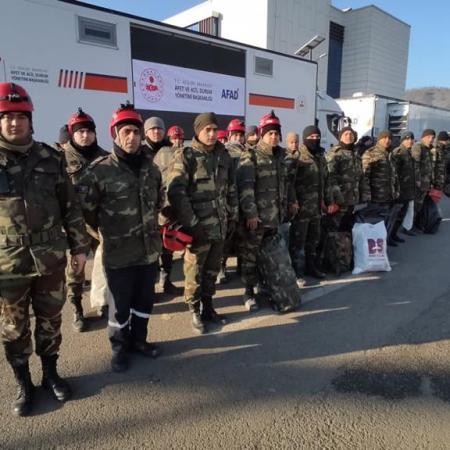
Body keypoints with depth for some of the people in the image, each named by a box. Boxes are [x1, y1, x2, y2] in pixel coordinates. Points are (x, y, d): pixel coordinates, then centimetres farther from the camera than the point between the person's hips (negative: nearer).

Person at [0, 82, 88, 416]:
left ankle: (50, 374, 38)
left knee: (50, 320, 16)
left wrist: (79, 246, 4)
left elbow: (70, 206, 4)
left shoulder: (51, 158, 0)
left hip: (51, 259, 1)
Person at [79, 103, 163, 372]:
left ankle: (139, 340, 40)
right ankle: (120, 348, 33)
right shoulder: (100, 171, -13)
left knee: (145, 300, 18)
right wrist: (105, 229, 3)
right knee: (120, 305, 10)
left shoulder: (151, 167, 4)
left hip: (150, 249, 5)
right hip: (119, 253, -4)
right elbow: (85, 208, -6)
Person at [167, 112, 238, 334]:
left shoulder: (224, 156, 11)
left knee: (212, 271, 16)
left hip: (220, 226, 6)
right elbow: (176, 193, -15)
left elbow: (231, 189, 17)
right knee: (194, 272, 7)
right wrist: (191, 223, -18)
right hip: (198, 228, -5)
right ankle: (195, 312, 24)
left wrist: (233, 215, 12)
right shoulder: (186, 156, -8)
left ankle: (208, 307, 33)